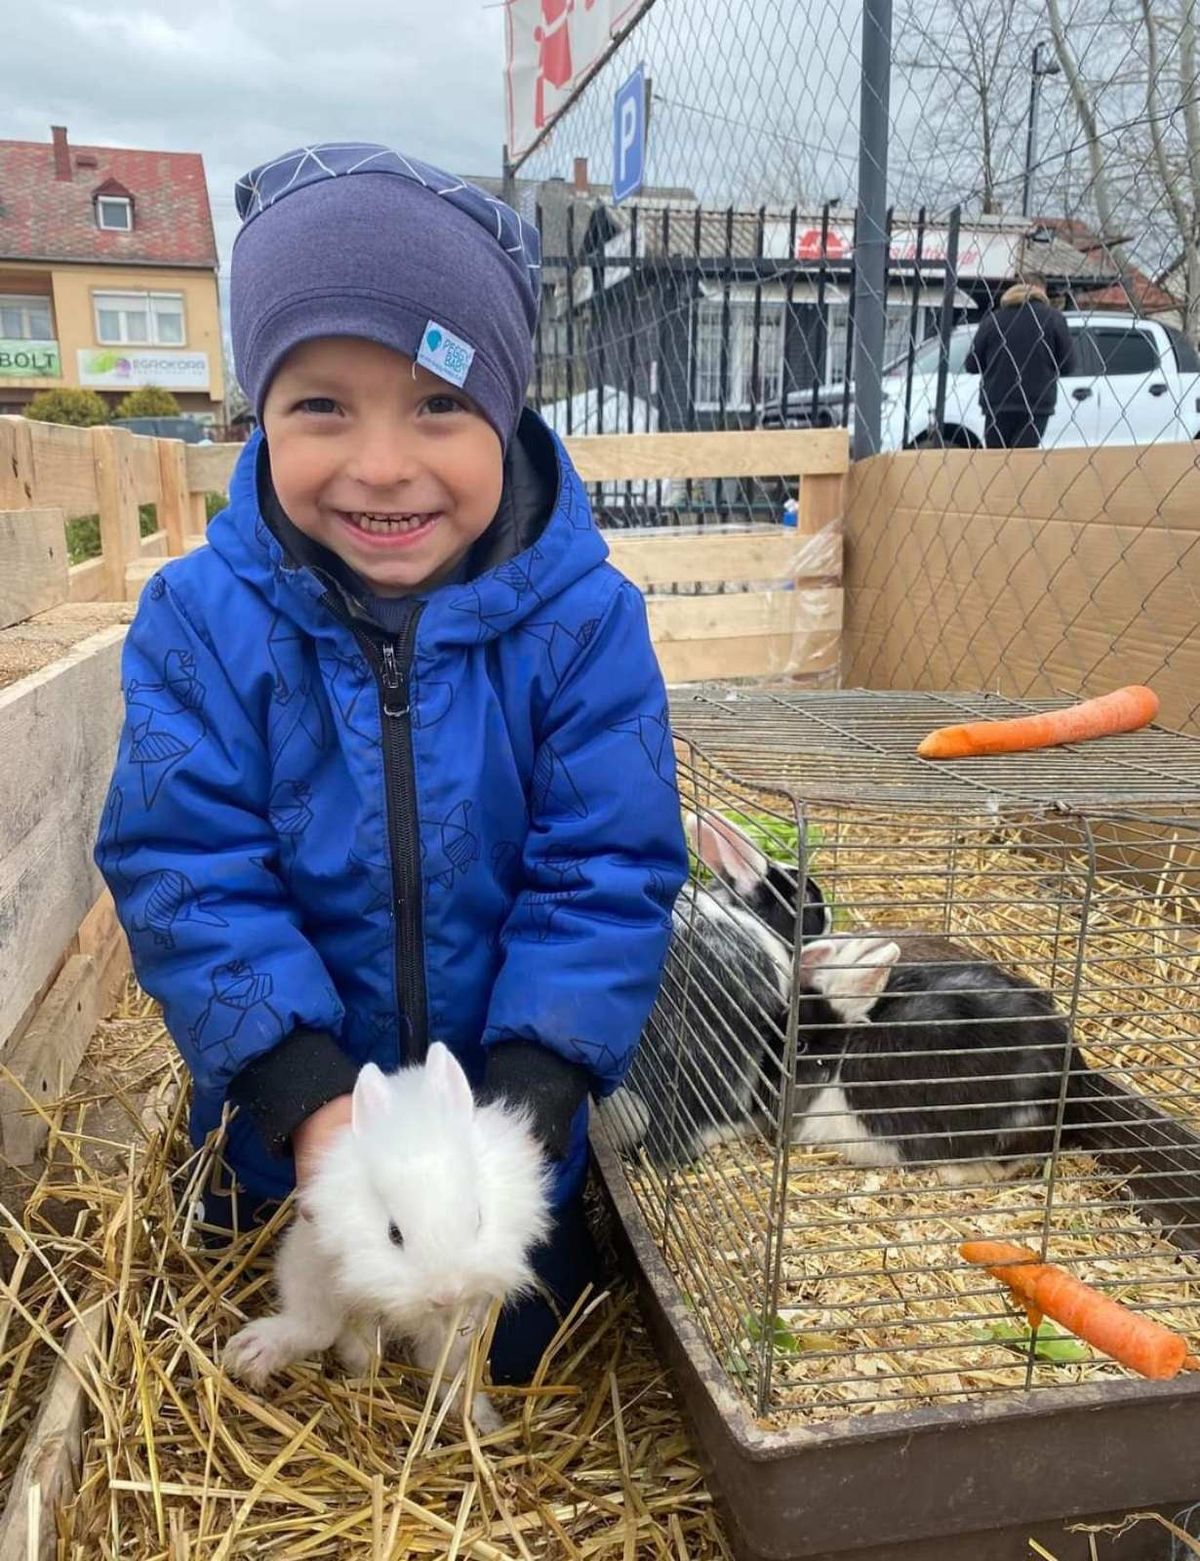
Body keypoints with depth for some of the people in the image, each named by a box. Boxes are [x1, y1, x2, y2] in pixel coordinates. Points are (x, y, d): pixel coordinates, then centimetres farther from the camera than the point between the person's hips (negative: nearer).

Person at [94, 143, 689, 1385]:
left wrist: (530, 1093, -26)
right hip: (282, 1137, 2)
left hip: (520, 1136, 0)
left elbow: (607, 876, -19)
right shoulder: (202, 621, -18)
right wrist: (303, 1094, -26)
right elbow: (188, 876, -18)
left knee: (523, 1373, 26)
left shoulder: (582, 619, -20)